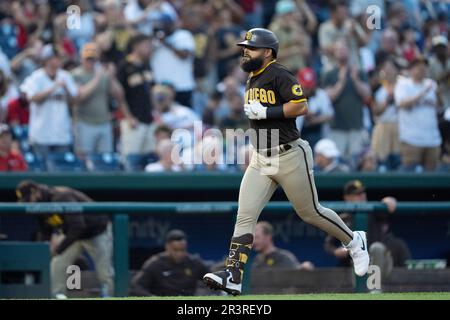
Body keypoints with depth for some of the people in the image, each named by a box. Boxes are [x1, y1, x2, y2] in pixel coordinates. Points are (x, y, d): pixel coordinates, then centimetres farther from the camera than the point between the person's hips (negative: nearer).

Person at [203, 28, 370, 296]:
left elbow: (301, 106, -23)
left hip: (290, 156, -8)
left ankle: (354, 241, 29)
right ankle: (233, 278, -13)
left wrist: (265, 112, -23)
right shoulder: (252, 79, 14)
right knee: (245, 215, -6)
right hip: (260, 160, 8)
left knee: (310, 212, 4)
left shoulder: (279, 75, -13)